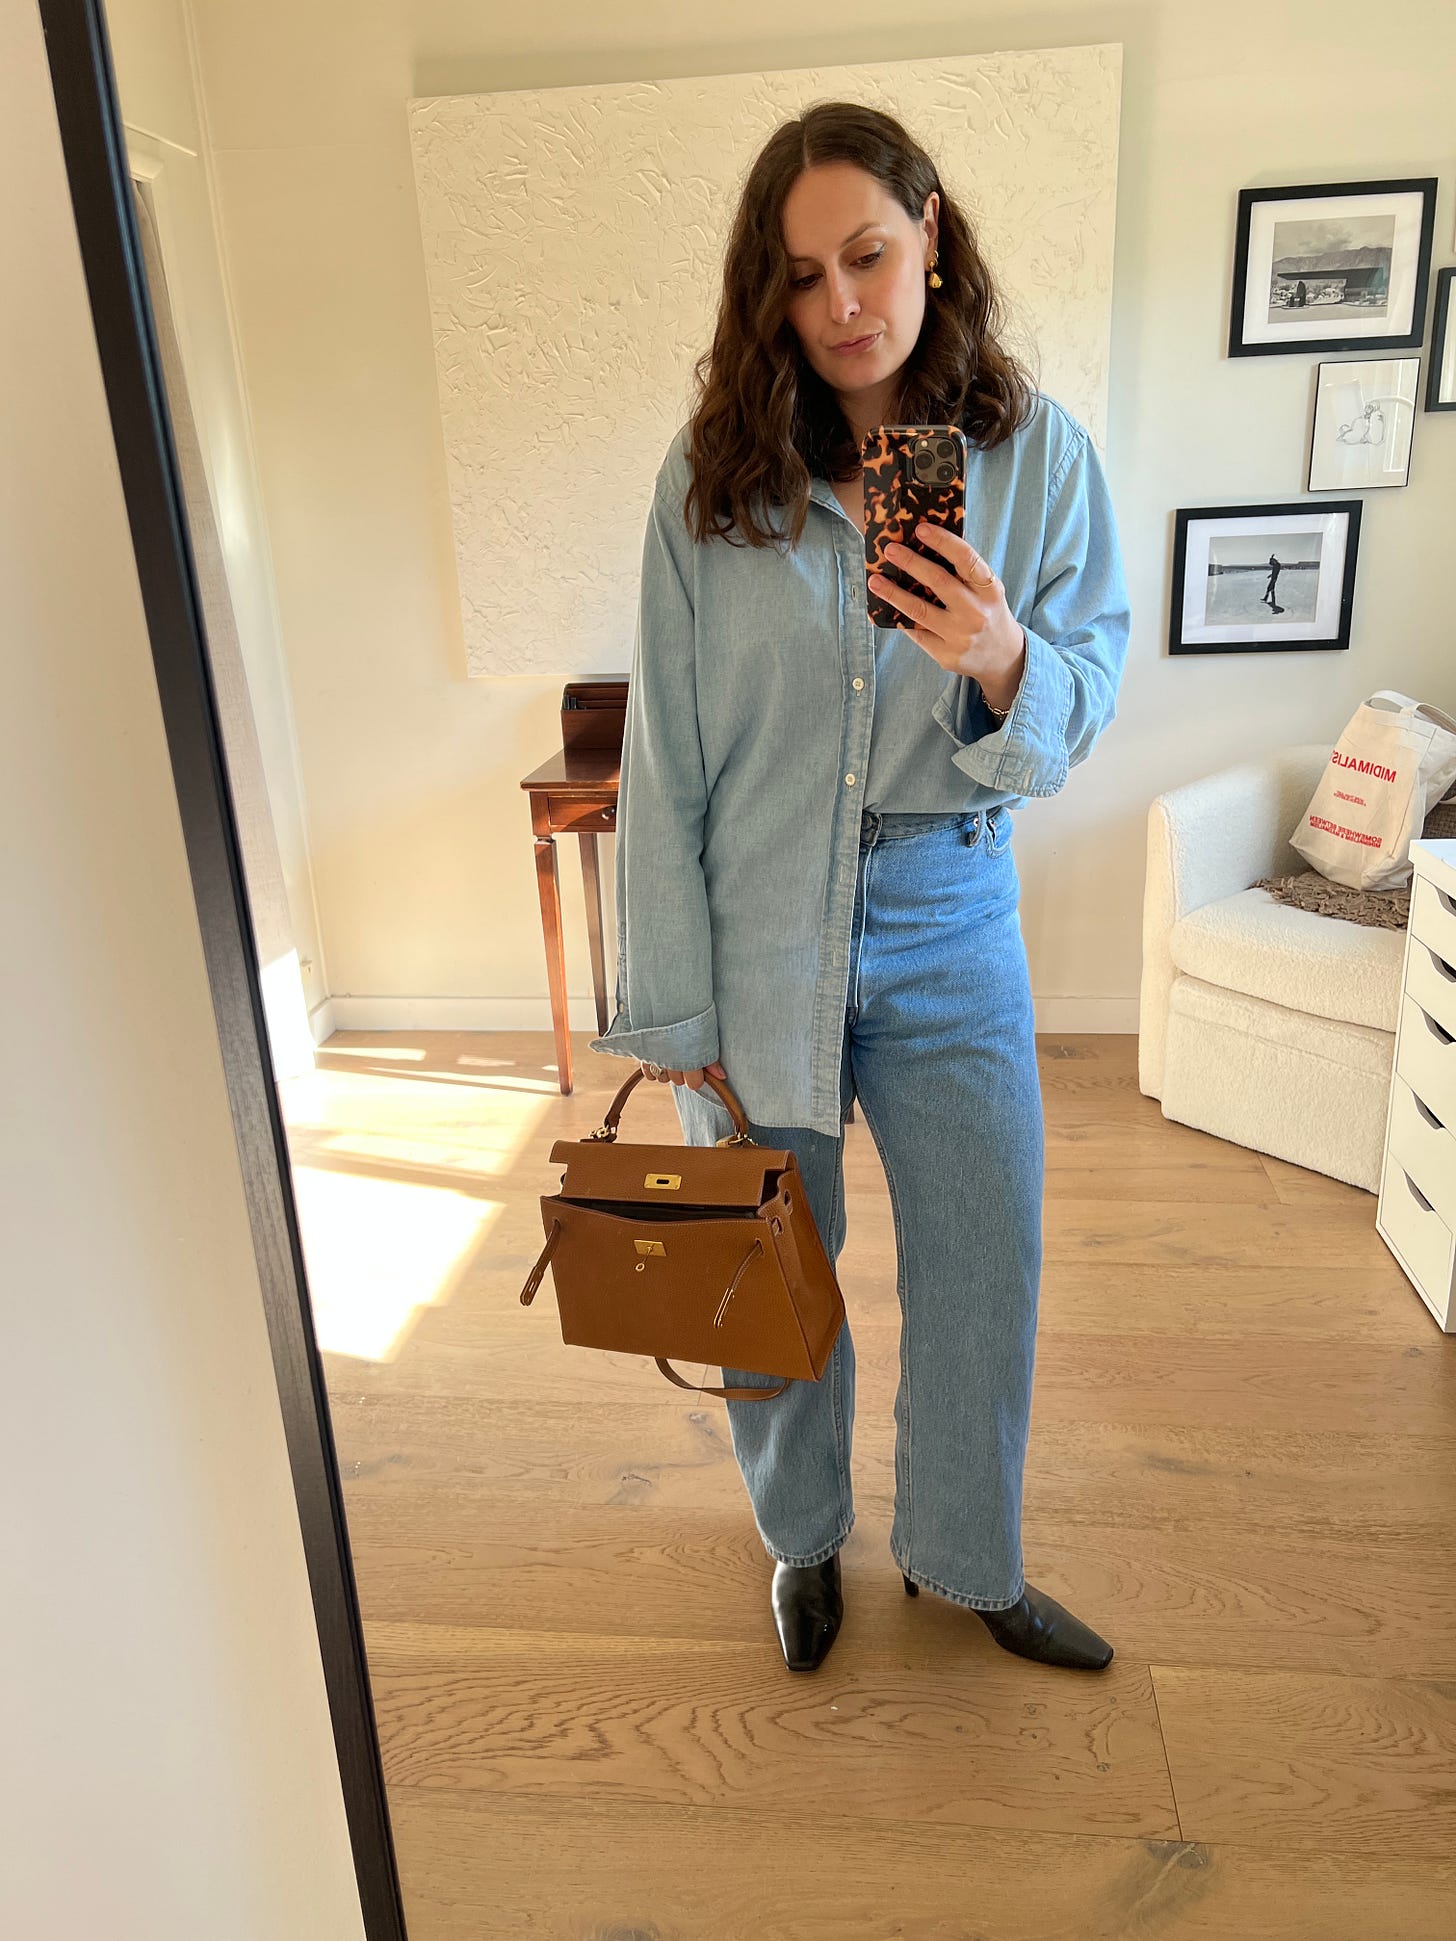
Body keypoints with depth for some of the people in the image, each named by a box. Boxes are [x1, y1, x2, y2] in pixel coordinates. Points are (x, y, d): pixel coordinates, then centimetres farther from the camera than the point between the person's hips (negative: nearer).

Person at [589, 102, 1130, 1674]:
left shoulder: (1037, 454, -2)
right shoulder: (711, 473, -6)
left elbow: (1085, 709, 0)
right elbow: (665, 752, -6)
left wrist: (1004, 663, -25)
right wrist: (671, 1005, -7)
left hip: (946, 922, 1)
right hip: (756, 924, -1)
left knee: (985, 1267, 11)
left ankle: (968, 1559, 40)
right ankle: (802, 1538, 44)